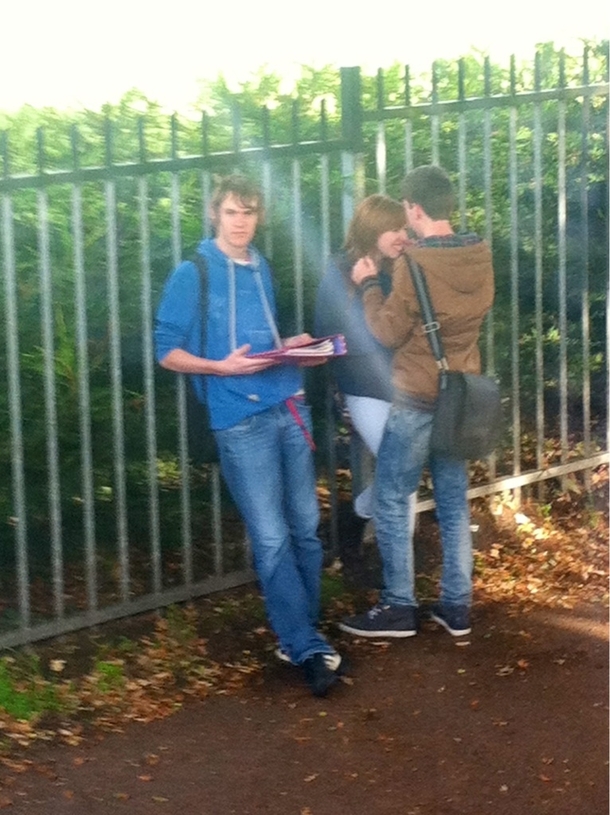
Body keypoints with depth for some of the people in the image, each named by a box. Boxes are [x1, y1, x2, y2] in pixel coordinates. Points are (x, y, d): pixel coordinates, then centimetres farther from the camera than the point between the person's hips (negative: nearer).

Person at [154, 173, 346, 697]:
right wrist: (222, 367, -17)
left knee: (305, 528, 6)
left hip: (289, 407, 6)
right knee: (272, 540, -6)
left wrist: (292, 346, 5)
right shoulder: (193, 275, -1)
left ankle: (300, 638, 18)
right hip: (241, 418, -6)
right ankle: (309, 649, -2)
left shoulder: (261, 270, 16)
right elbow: (168, 351, -2)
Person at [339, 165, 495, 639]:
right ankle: (457, 606, 15)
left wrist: (368, 285, 2)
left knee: (392, 501, 4)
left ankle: (399, 607, 7)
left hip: (417, 399, -7)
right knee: (454, 504, 12)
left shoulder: (415, 262, -19)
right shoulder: (480, 257, 1)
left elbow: (389, 332, -11)